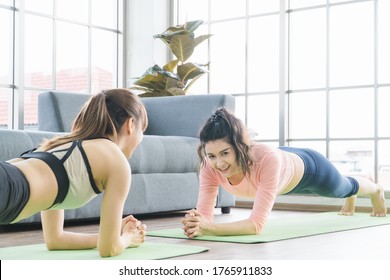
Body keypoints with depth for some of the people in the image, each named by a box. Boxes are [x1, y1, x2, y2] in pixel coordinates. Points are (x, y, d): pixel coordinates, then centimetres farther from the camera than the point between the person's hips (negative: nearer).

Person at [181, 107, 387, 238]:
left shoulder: (267, 159, -52)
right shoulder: (210, 165, -38)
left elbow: (257, 224, -54)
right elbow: (205, 214, -38)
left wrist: (208, 229, -65)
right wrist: (197, 224, -61)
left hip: (308, 168, -4)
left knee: (345, 188, 33)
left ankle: (376, 190, 71)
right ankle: (351, 201, 77)